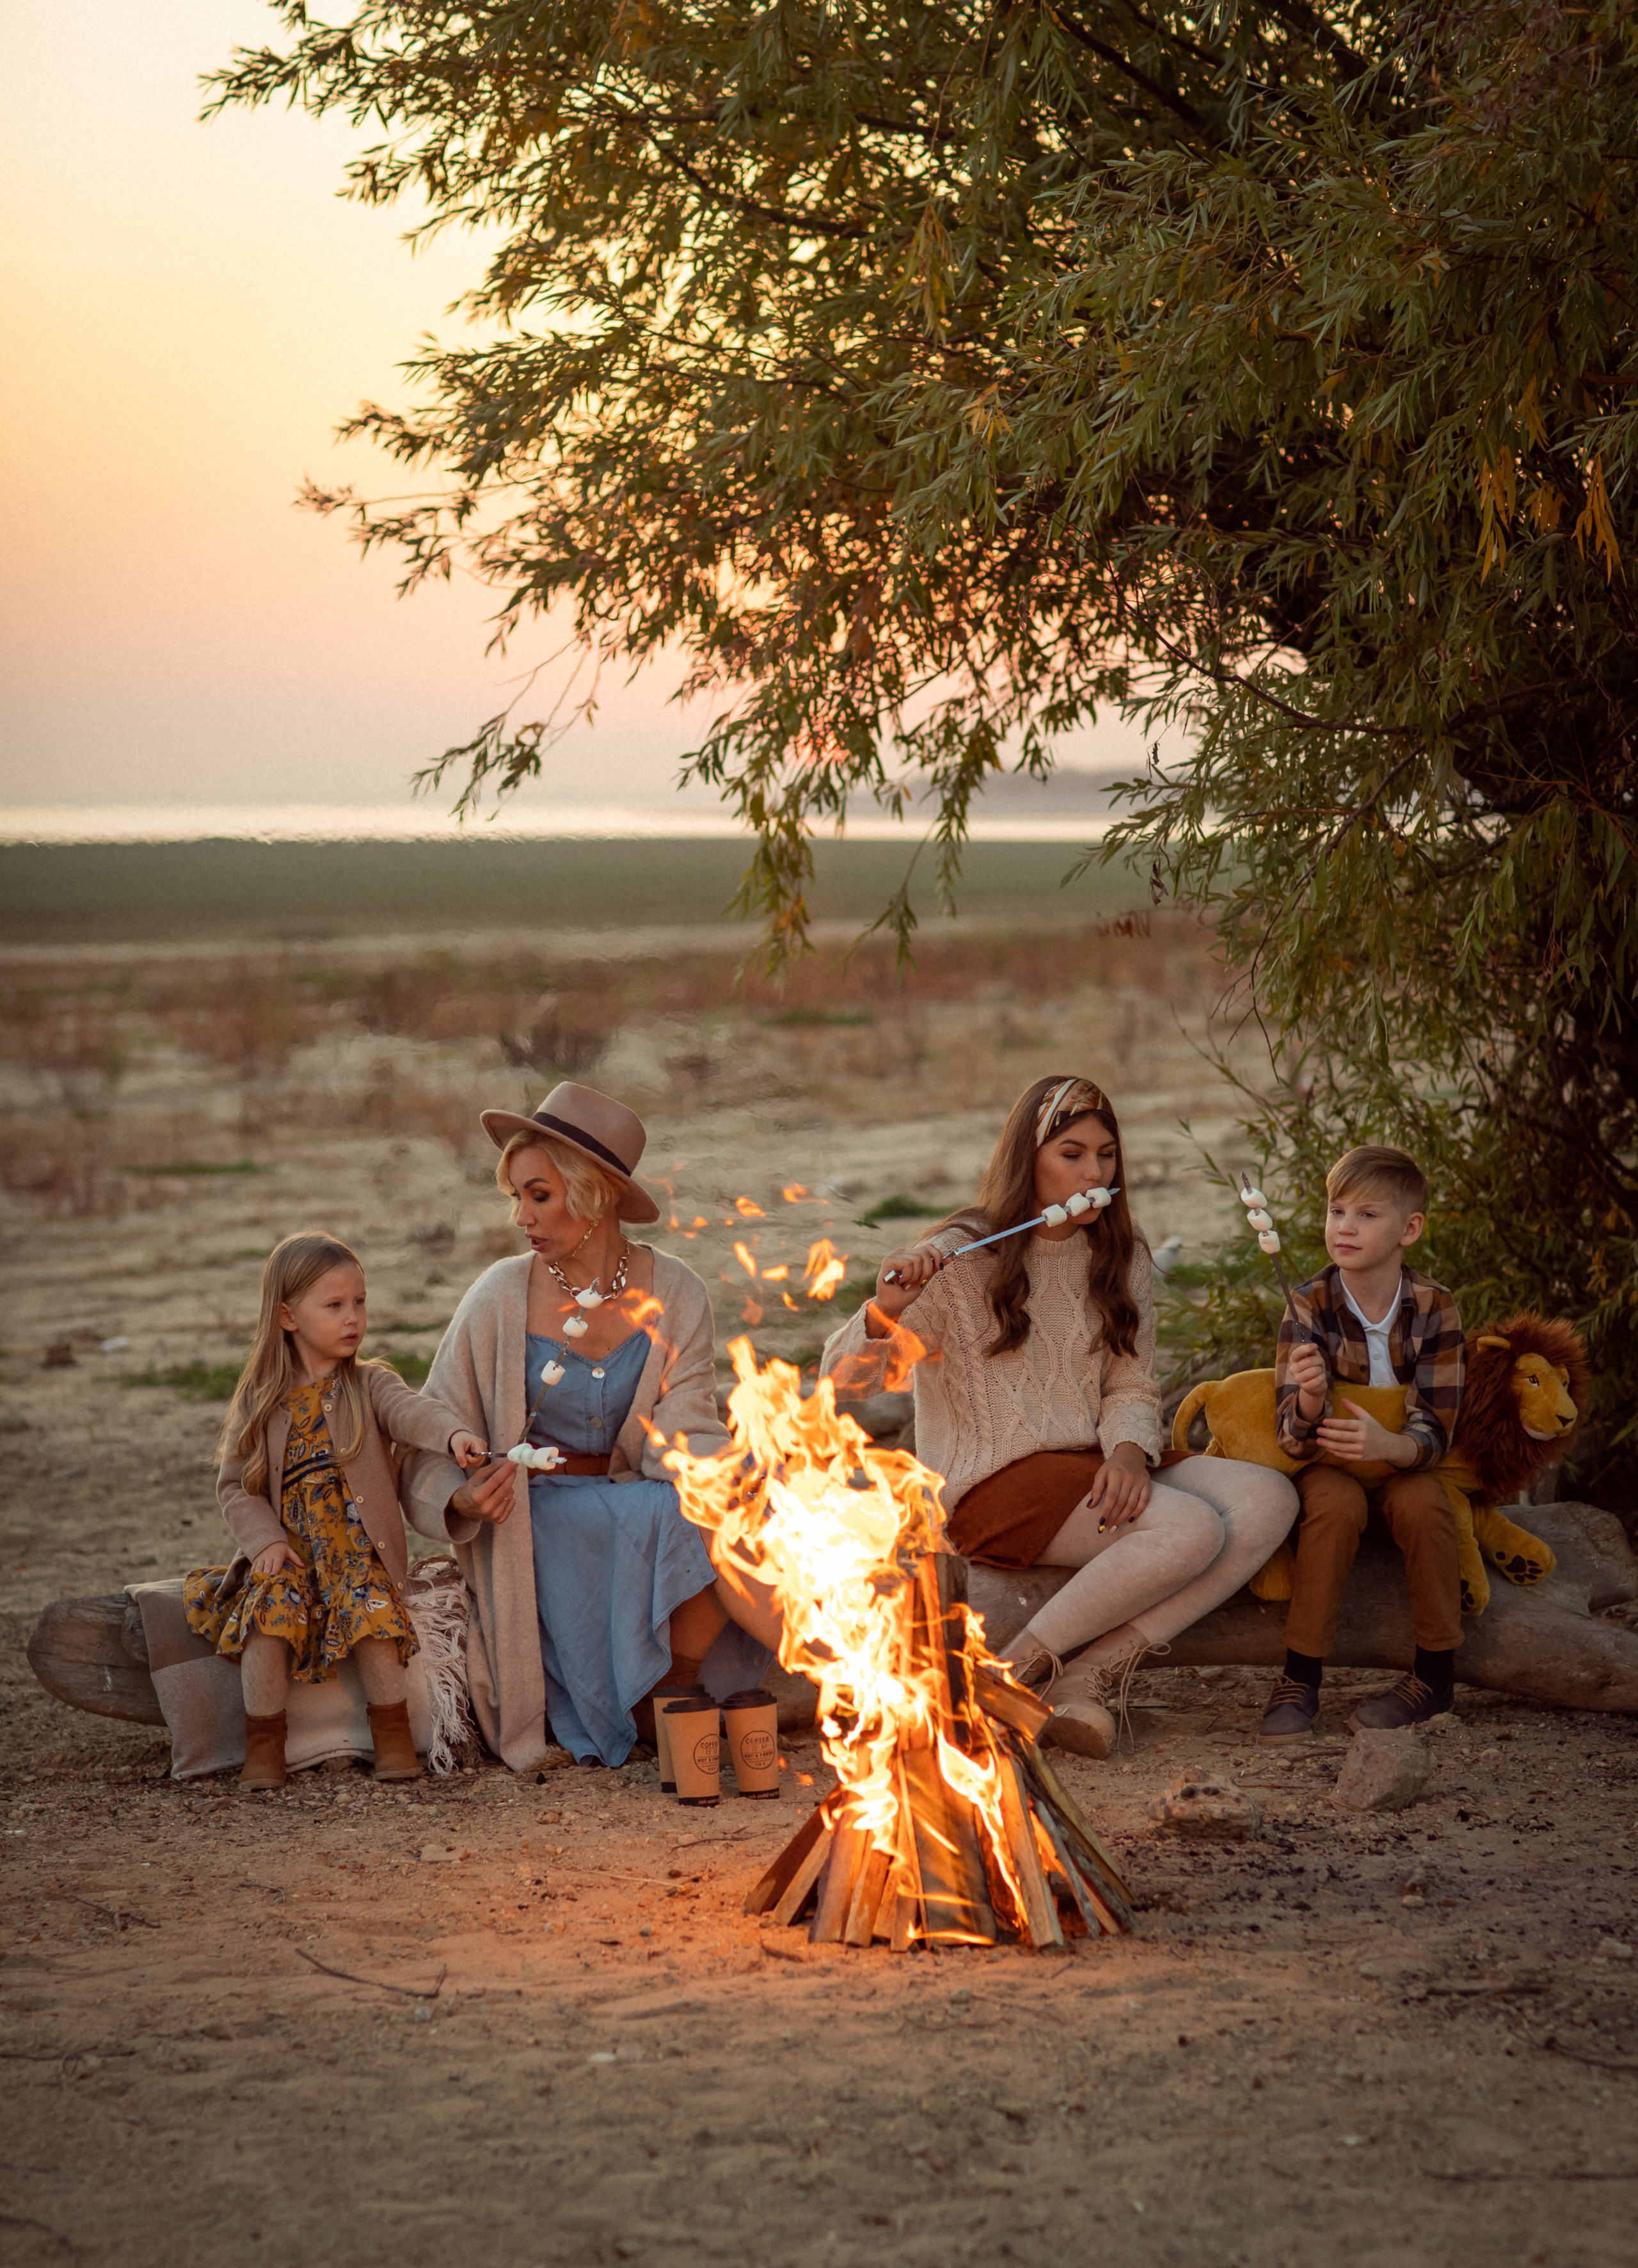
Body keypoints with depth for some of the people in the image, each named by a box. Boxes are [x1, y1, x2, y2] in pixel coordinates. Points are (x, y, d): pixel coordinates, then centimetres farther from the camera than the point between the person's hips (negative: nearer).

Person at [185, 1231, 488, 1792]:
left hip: (359, 1551, -1)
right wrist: (265, 1539, -9)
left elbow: (412, 1409, -17)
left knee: (371, 1608, -28)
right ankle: (263, 1745, -12)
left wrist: (453, 1434, -40)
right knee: (269, 1607, -26)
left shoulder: (370, 1386, 5)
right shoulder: (260, 1404, 9)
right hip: (290, 1554, 1)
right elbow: (235, 1484, 9)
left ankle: (392, 1733, -9)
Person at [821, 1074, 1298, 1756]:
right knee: (1192, 1528, -28)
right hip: (991, 1483, -7)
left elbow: (1132, 1386, 13)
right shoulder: (962, 1260, -6)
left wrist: (1128, 1451, -10)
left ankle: (1090, 1673, -19)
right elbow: (847, 1376, -9)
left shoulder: (1122, 1257, 11)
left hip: (1090, 1470, 7)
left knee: (1268, 1497, -17)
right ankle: (1013, 1673, -17)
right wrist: (884, 1310, -31)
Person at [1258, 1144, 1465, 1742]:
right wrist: (1308, 1399, -43)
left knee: (1423, 1504, -31)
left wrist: (1387, 1445, -39)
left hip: (1403, 1461, 1)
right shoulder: (1311, 1305, -14)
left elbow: (1435, 1430, -15)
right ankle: (1300, 1681, -25)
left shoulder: (1433, 1307, -12)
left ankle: (1436, 1675, -15)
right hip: (1325, 1461, -1)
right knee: (1337, 1503, -33)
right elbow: (1293, 1436, -18)